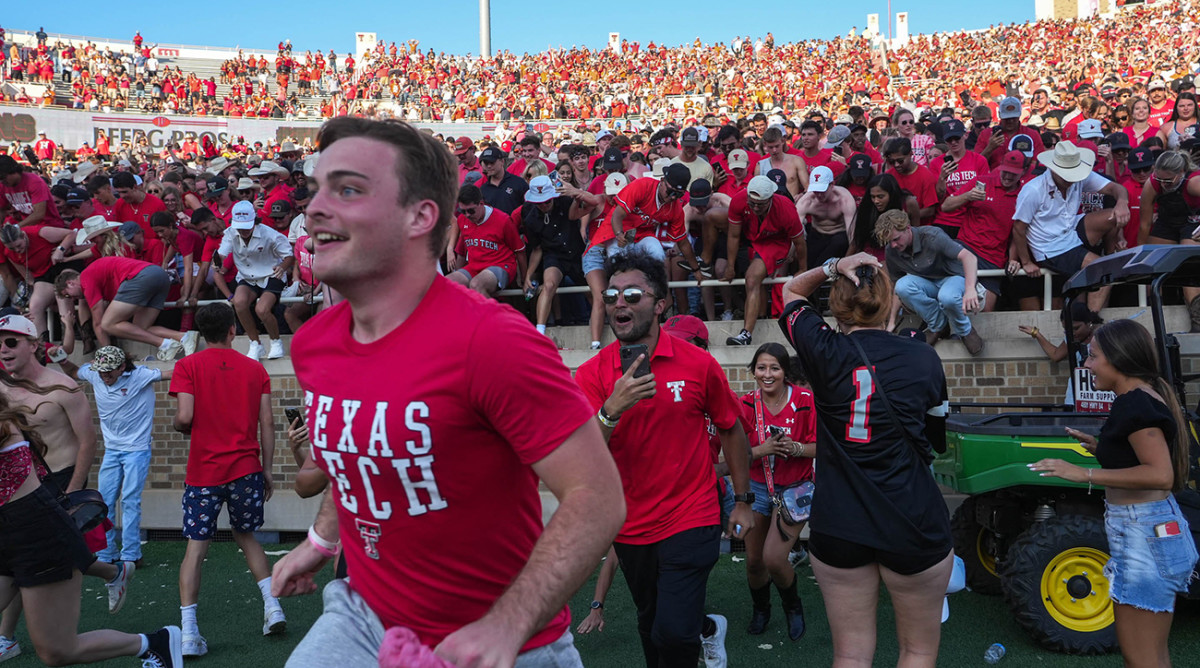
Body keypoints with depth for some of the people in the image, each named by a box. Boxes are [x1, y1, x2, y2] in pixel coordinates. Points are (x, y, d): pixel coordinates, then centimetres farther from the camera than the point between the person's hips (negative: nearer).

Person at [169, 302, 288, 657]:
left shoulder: (188, 366, -1)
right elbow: (267, 422, 3)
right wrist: (267, 469, 9)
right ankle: (272, 606, 12)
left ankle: (188, 633, -1)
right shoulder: (255, 368, 6)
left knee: (196, 547, 4)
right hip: (246, 468, 2)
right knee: (246, 536, 20)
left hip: (203, 471, -2)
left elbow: (184, 417, -12)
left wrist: (179, 425, 12)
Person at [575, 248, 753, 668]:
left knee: (672, 633, -12)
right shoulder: (592, 374, -7)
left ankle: (705, 630, 18)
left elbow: (732, 431, 4)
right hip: (631, 526, 3)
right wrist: (612, 409, -30)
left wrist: (743, 501, 7)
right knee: (651, 626, 21)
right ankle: (706, 628, 49)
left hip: (690, 521, -3)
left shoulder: (698, 364, -9)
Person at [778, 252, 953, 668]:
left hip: (838, 526, 0)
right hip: (914, 525, 0)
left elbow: (791, 292, 13)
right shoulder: (923, 358, -3)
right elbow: (936, 441, 8)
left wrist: (832, 267, -1)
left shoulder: (823, 351, -6)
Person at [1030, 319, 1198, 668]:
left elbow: (1159, 475, -28)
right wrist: (1102, 448, 13)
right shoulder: (1146, 395, 13)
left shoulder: (1135, 403, -19)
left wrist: (1085, 473, -28)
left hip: (1143, 534, -11)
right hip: (1154, 526, 11)